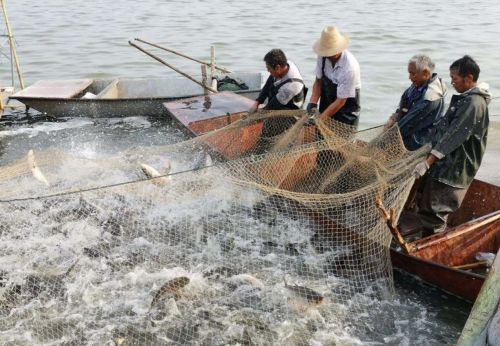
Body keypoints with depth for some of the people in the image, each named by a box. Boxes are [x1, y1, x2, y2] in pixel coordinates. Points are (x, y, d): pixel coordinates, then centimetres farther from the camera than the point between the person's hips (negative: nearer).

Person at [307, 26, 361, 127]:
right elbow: (318, 81, -1)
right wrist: (313, 103, -16)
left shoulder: (350, 68, -30)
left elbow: (341, 101, -24)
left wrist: (320, 118, -24)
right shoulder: (323, 56, -14)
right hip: (326, 105, 5)